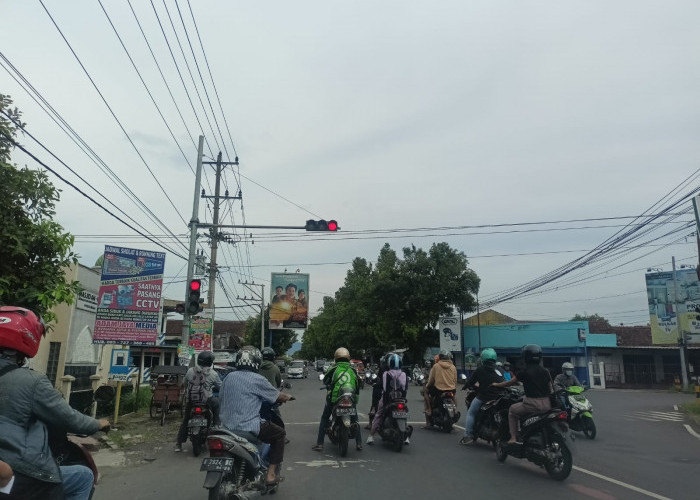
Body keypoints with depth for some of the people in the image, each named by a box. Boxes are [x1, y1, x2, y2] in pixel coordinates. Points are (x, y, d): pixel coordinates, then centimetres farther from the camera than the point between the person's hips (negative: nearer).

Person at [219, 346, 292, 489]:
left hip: (227, 426, 7)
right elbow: (277, 396, -1)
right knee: (280, 434, 13)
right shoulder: (258, 380, -11)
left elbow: (221, 397, 19)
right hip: (248, 428, -7)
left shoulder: (229, 377, 6)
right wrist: (287, 397, 21)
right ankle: (271, 474, 8)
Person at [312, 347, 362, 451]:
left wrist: (329, 386, 30)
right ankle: (359, 443, 15)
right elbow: (358, 386, 11)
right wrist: (356, 399, 22)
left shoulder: (333, 369, -3)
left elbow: (325, 381, 9)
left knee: (324, 419, 12)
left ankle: (319, 444, 7)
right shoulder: (353, 370, 6)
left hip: (334, 399, -2)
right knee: (354, 419, 20)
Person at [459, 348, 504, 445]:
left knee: (471, 413, 7)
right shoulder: (499, 369, 12)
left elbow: (470, 381, -1)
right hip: (498, 396, 6)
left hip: (483, 397, -5)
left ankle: (468, 436, -2)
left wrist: (465, 386, 20)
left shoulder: (480, 369, -3)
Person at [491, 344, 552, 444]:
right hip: (547, 405, 5)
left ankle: (513, 437, 9)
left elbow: (510, 383, 6)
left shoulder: (524, 372, -5)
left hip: (532, 404, -5)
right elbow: (550, 390, 12)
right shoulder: (545, 372, 8)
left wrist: (496, 384, 21)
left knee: (512, 410, 17)